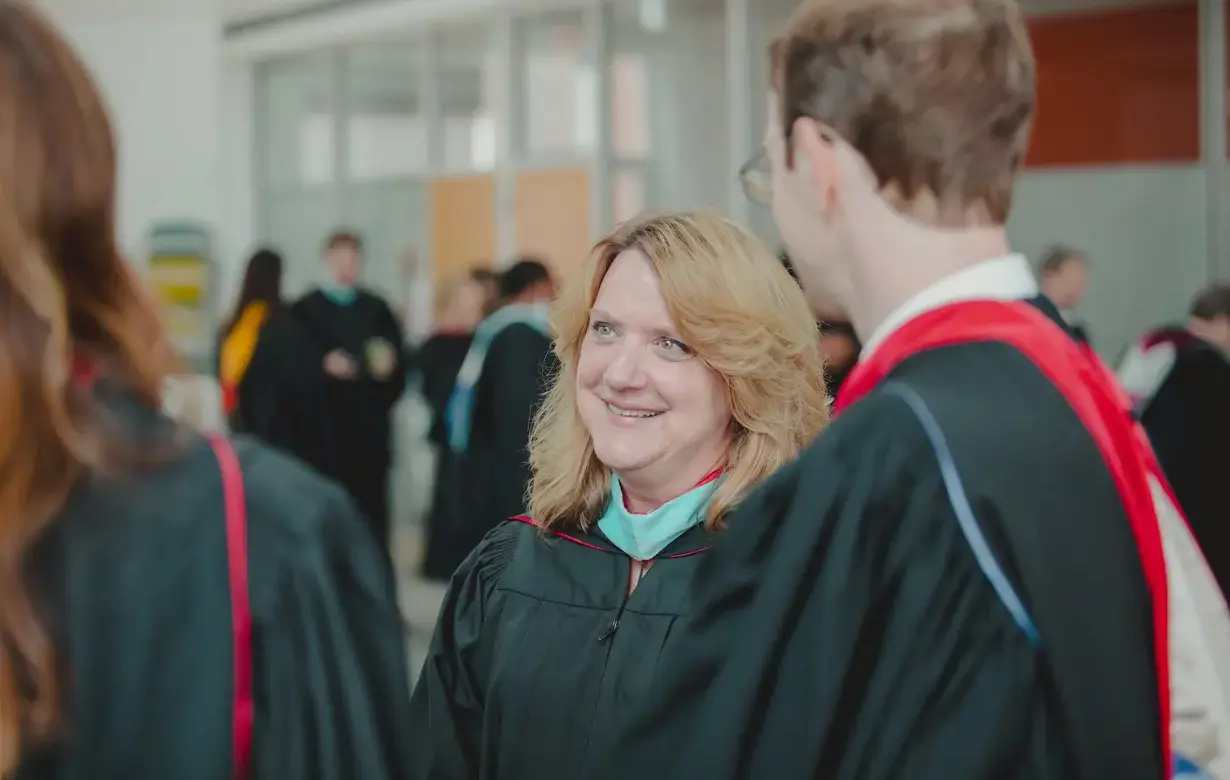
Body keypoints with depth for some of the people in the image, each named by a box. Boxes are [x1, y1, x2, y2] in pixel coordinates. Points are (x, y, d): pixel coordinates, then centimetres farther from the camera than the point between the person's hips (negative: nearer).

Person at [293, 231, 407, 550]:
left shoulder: (376, 309, 14)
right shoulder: (306, 310, 5)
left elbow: (399, 354, 11)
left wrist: (389, 363, -9)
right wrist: (324, 364, -18)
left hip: (371, 420, 2)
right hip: (327, 419, -2)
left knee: (372, 499, 1)